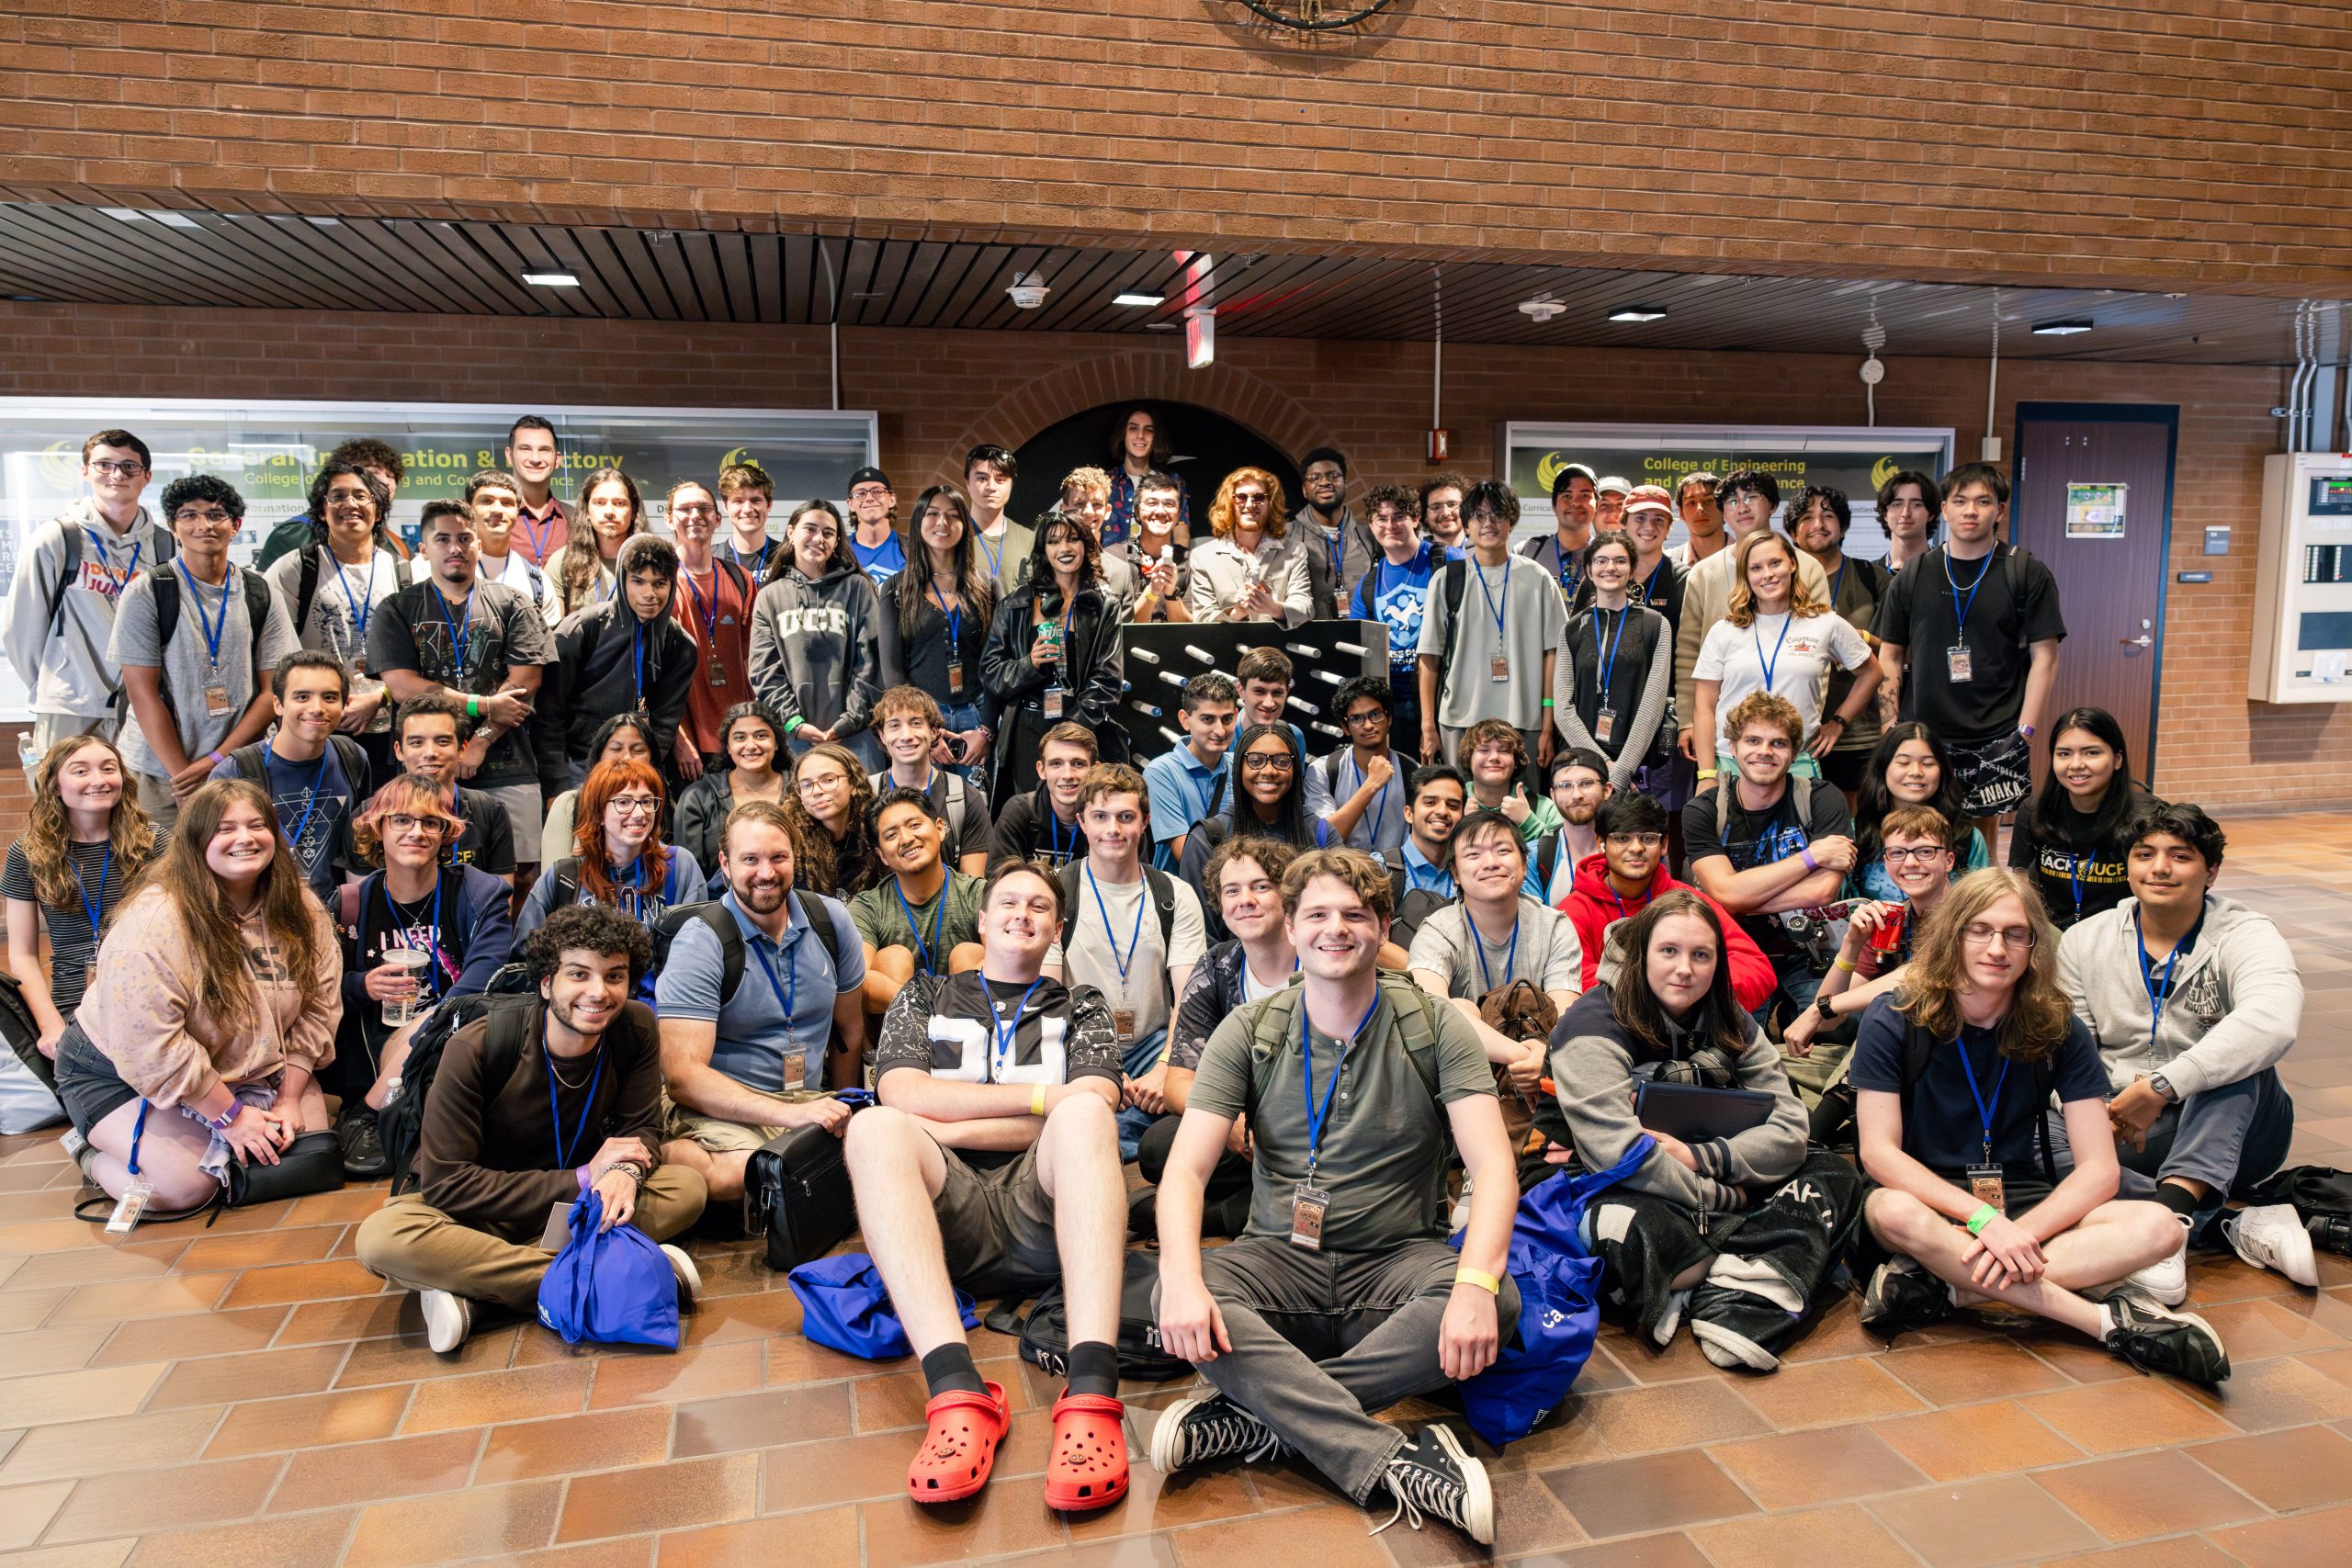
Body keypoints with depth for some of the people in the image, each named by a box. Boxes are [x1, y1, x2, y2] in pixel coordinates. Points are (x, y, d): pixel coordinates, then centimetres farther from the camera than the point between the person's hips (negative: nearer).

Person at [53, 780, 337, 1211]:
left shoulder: (300, 910, -8)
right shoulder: (154, 922, -27)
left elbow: (318, 1007, -5)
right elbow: (151, 1048, -28)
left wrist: (290, 1098, -11)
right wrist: (229, 1114, -23)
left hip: (244, 1069, 6)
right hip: (122, 1071, -5)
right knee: (185, 1186, -21)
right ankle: (93, 1152, 9)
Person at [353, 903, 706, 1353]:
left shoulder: (634, 1030, -13)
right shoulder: (476, 1048, -24)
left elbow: (642, 1128, -7)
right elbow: (446, 1183, -25)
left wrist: (626, 1171, -32)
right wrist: (582, 1178, -27)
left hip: (578, 1206, 3)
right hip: (480, 1211, -3)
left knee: (687, 1189, -23)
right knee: (381, 1239, -34)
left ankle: (474, 1286, -26)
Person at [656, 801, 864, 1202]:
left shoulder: (831, 919, 5)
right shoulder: (701, 940, -10)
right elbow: (683, 1075, -18)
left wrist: (841, 1113, 13)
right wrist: (791, 1114, -27)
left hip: (809, 1100, 6)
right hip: (717, 1107, -6)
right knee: (738, 1173, -39)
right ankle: (659, 1151, -6)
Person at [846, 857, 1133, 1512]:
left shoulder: (1082, 1008, 24)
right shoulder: (924, 999, 25)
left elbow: (1093, 1109, 3)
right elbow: (901, 1094, 5)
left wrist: (949, 1126, -3)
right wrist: (1040, 1097, -3)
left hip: (1045, 1213, -1)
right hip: (950, 1218, 1)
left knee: (1084, 1116, -31)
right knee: (875, 1129, -28)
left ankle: (1090, 1393, -46)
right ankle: (958, 1394, -43)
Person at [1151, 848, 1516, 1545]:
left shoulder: (1435, 1028, -1)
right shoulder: (1249, 1033, 0)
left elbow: (1493, 1165, -12)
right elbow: (1186, 1169, -8)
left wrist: (1476, 1283, -32)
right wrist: (1183, 1278, -29)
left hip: (1397, 1260, 0)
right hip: (1280, 1258, 1)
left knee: (1499, 1303, -31)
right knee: (1175, 1302, -30)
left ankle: (1254, 1417, -27)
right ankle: (1399, 1463, -33)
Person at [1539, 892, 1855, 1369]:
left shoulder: (1731, 1025, 5)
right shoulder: (1593, 1027, -15)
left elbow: (1789, 1131, -2)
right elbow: (1620, 1156, -25)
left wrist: (1697, 1156, -18)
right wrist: (1724, 1198, -16)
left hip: (1710, 1192, 7)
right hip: (1606, 1192, -7)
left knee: (1835, 1176, -6)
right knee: (1629, 1227, -40)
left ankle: (1739, 1303, -27)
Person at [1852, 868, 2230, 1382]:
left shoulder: (2059, 1031, -2)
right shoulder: (1893, 1021, -9)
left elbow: (2099, 1169, -7)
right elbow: (1879, 1153, -14)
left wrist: (2023, 1232, -25)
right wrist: (1984, 1218, -26)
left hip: (2031, 1205, 3)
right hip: (1931, 1200, -3)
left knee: (2156, 1227, -23)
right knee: (1893, 1213, -38)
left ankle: (1946, 1288, -31)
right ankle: (2107, 1321, -30)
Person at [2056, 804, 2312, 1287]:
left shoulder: (2244, 936, -8)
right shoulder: (2082, 942, 5)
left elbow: (2274, 1021, -32)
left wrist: (2160, 1088, -39)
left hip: (2230, 1133, -2)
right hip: (2117, 1131, 2)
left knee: (2237, 1058, -32)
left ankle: (2172, 1209, -47)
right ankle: (2235, 1226, -34)